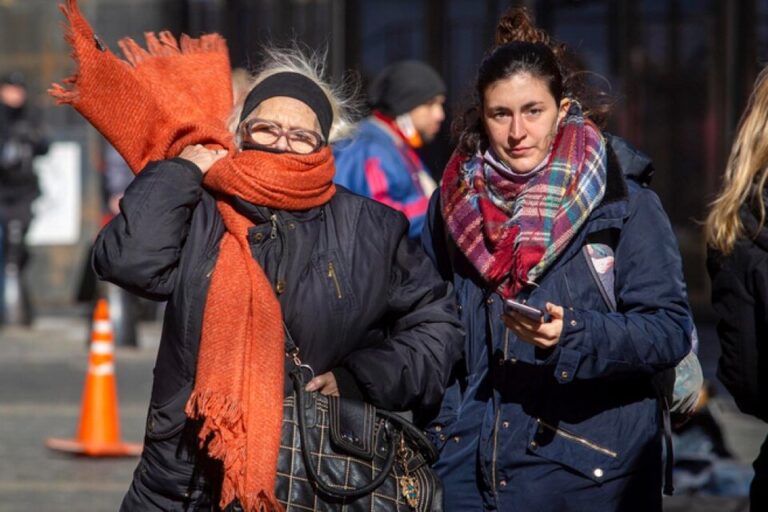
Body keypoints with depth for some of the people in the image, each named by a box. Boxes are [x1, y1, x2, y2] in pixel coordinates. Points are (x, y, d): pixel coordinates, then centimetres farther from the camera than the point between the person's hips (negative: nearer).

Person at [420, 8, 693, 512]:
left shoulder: (623, 203, -4)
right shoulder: (455, 203, 8)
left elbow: (671, 330, -8)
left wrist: (574, 333, -23)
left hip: (585, 470, -3)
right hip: (468, 465, 3)